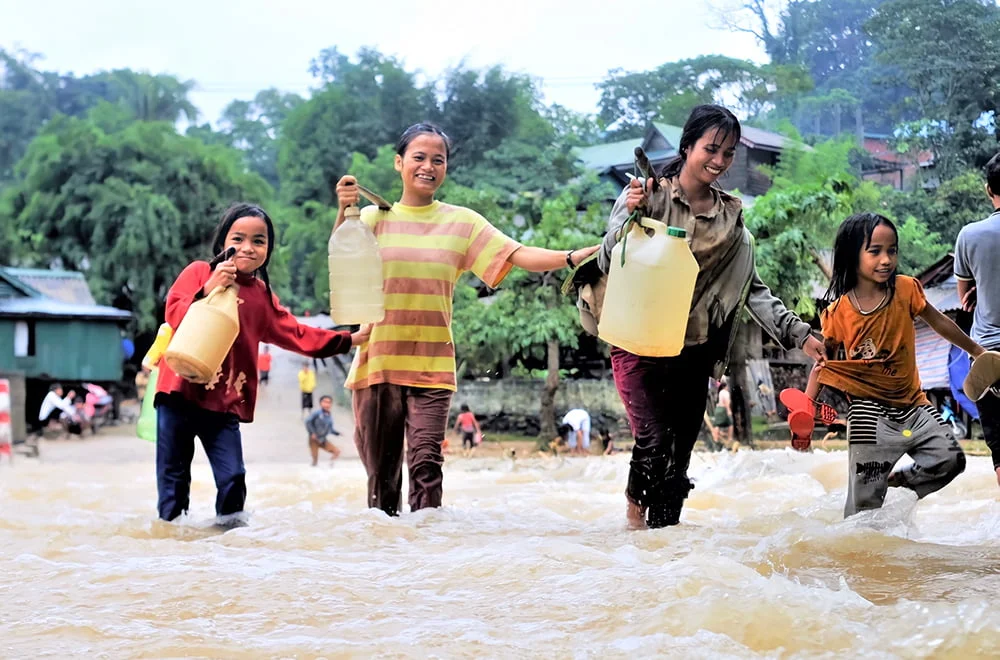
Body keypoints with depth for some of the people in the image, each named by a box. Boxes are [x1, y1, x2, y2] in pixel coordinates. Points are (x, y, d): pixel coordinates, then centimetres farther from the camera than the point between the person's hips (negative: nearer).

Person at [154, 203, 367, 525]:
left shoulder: (262, 296, 14)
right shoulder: (199, 272, 0)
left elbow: (297, 335, 16)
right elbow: (175, 316, -11)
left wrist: (349, 340, 13)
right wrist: (208, 290, -25)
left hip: (224, 402, 3)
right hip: (181, 391, -3)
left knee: (232, 477, -4)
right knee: (173, 474, 5)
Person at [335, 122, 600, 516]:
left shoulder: (461, 223, 7)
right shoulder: (374, 218, 6)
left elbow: (519, 256, -3)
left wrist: (572, 258, -18)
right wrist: (343, 213, -27)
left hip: (432, 365, 0)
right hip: (377, 361, 0)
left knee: (426, 462, -11)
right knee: (381, 469, 6)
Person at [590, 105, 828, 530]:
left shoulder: (730, 217, 9)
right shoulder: (647, 196, -3)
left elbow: (751, 288, 10)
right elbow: (609, 263, -7)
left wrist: (798, 334, 1)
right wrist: (629, 215, -23)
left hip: (692, 351, 4)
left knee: (679, 455, 5)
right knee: (654, 440, -16)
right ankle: (637, 502, 12)